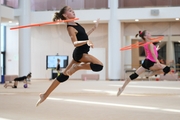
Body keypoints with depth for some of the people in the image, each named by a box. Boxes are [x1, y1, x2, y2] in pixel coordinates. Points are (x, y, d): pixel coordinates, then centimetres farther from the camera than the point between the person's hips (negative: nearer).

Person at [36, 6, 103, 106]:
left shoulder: (75, 24, 13)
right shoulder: (70, 27, -15)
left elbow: (83, 36, 23)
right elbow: (75, 43, -27)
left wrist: (94, 28, 24)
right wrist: (87, 42, -43)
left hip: (80, 53, 9)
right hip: (80, 53, -9)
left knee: (64, 75, 10)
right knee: (99, 66, -22)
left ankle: (45, 95, 13)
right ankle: (78, 67, -7)